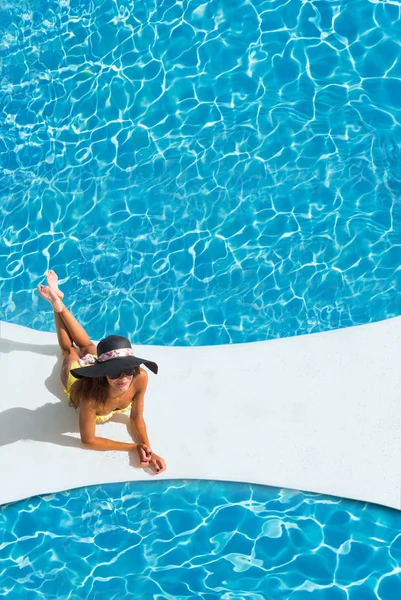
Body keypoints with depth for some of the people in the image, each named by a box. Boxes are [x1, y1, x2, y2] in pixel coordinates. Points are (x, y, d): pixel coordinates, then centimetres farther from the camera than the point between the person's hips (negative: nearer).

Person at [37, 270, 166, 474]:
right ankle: (56, 303, 47)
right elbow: (88, 441, -38)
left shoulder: (141, 378, -44)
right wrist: (134, 447, -43)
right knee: (68, 349, 31)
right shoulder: (91, 396, -53)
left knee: (86, 346, 34)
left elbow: (136, 417, -27)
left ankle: (59, 302, 46)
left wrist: (148, 449, -43)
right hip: (78, 375, -2)